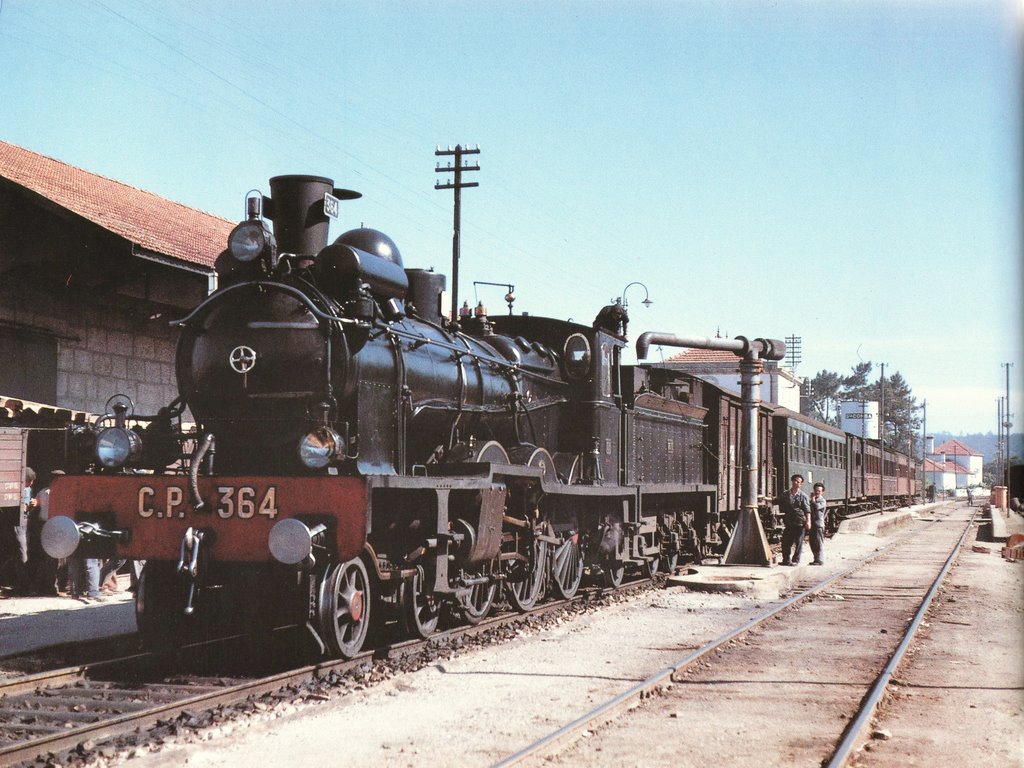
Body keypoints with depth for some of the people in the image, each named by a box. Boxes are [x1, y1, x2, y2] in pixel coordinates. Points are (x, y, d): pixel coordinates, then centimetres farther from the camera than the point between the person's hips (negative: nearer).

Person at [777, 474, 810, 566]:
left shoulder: (803, 496, 1)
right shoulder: (785, 495, 10)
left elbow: (807, 510, -4)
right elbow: (781, 507, 20)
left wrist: (808, 521, -14)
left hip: (800, 522, -3)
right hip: (789, 522, 3)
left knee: (798, 542, 1)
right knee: (786, 541, 3)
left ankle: (795, 560, 9)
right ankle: (786, 560, 12)